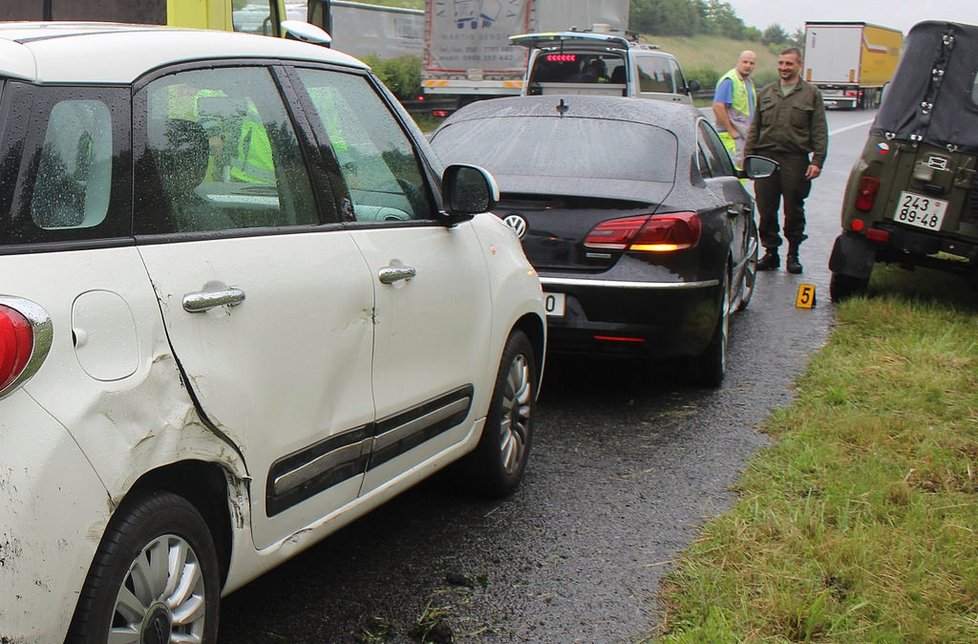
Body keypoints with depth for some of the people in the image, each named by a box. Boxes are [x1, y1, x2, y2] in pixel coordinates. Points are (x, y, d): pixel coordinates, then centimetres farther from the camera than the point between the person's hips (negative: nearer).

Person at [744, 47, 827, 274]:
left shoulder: (811, 94, 6)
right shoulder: (766, 93, 16)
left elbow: (820, 132, 2)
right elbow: (754, 129, 18)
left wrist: (817, 161, -7)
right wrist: (748, 157, 10)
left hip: (795, 161, -3)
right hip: (766, 158, 3)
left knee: (794, 210, 3)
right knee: (766, 210, 2)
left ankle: (793, 254, 15)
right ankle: (771, 252, 13)